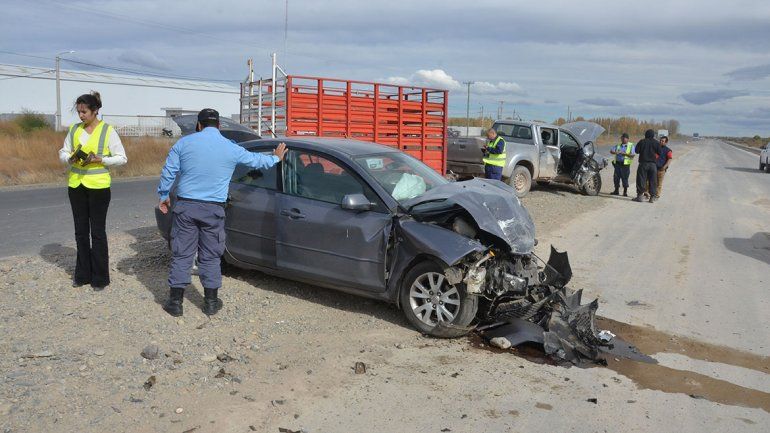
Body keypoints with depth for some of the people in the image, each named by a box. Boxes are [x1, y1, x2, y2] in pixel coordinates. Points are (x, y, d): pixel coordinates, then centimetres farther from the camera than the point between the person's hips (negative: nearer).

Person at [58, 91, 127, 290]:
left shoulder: (108, 131, -7)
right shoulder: (74, 129, 6)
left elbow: (122, 158, -6)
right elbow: (62, 153, 12)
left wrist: (100, 159, -20)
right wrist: (70, 158, -10)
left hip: (98, 186, -5)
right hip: (76, 185, 5)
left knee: (97, 232, 0)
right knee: (81, 231, 11)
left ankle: (100, 278, 9)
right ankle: (83, 274, 22)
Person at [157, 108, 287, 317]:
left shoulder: (184, 142, 1)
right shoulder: (231, 148, 1)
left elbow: (168, 172, 3)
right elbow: (256, 159, 17)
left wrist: (163, 195, 18)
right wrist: (275, 158, 36)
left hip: (185, 206, 0)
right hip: (213, 210, 0)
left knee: (181, 254, 7)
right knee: (210, 256, 10)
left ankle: (175, 301, 9)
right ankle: (211, 302, 16)